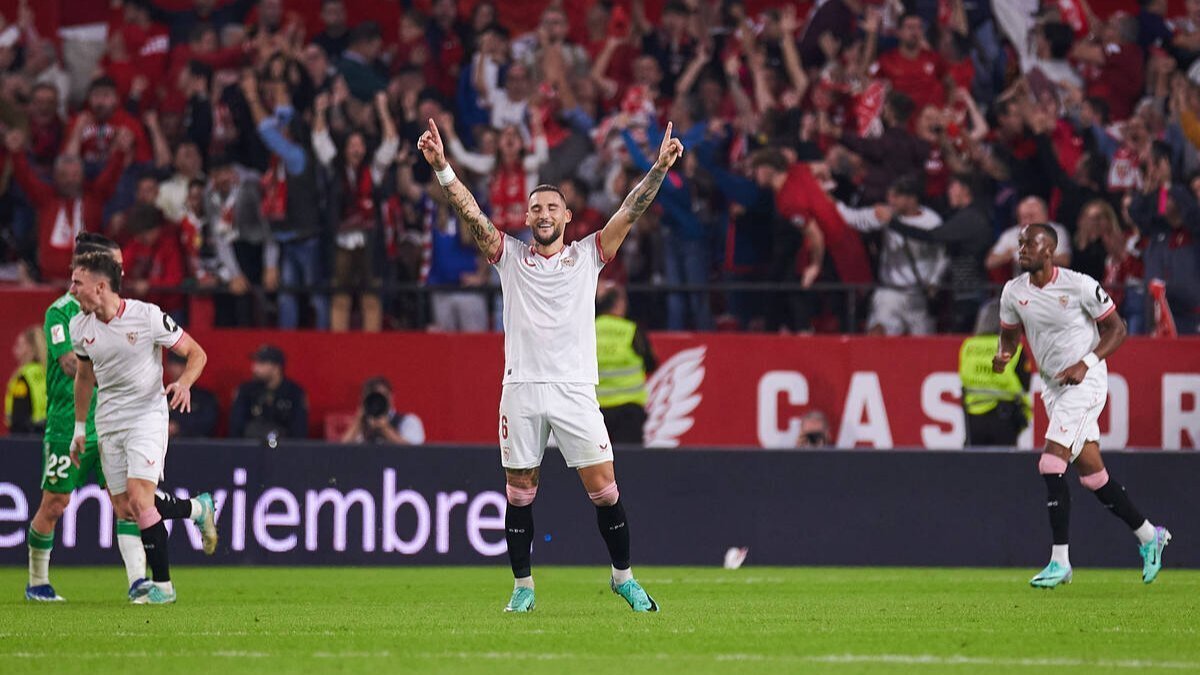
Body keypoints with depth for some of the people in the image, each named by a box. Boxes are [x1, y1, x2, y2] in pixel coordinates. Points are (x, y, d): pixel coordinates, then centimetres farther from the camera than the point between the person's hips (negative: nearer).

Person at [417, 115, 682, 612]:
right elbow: (470, 211, 1)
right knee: (519, 493, 3)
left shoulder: (588, 255, 9)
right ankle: (523, 586, 13)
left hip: (575, 390, -1)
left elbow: (630, 212, 1)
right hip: (521, 390, 1)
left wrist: (659, 168, -11)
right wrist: (440, 166, -11)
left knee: (604, 491, -4)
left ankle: (623, 575, 12)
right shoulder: (510, 256, 10)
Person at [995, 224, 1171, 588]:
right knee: (1092, 474, 10)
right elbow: (1010, 333, 18)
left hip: (1085, 382, -7)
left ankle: (1060, 561, -13)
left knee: (1051, 465, -17)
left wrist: (1086, 363, -19)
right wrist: (1003, 354, -5)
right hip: (1053, 387, 7)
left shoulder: (1080, 286, -14)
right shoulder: (1014, 292, 3)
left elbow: (1117, 329, -7)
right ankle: (1149, 536, 28)